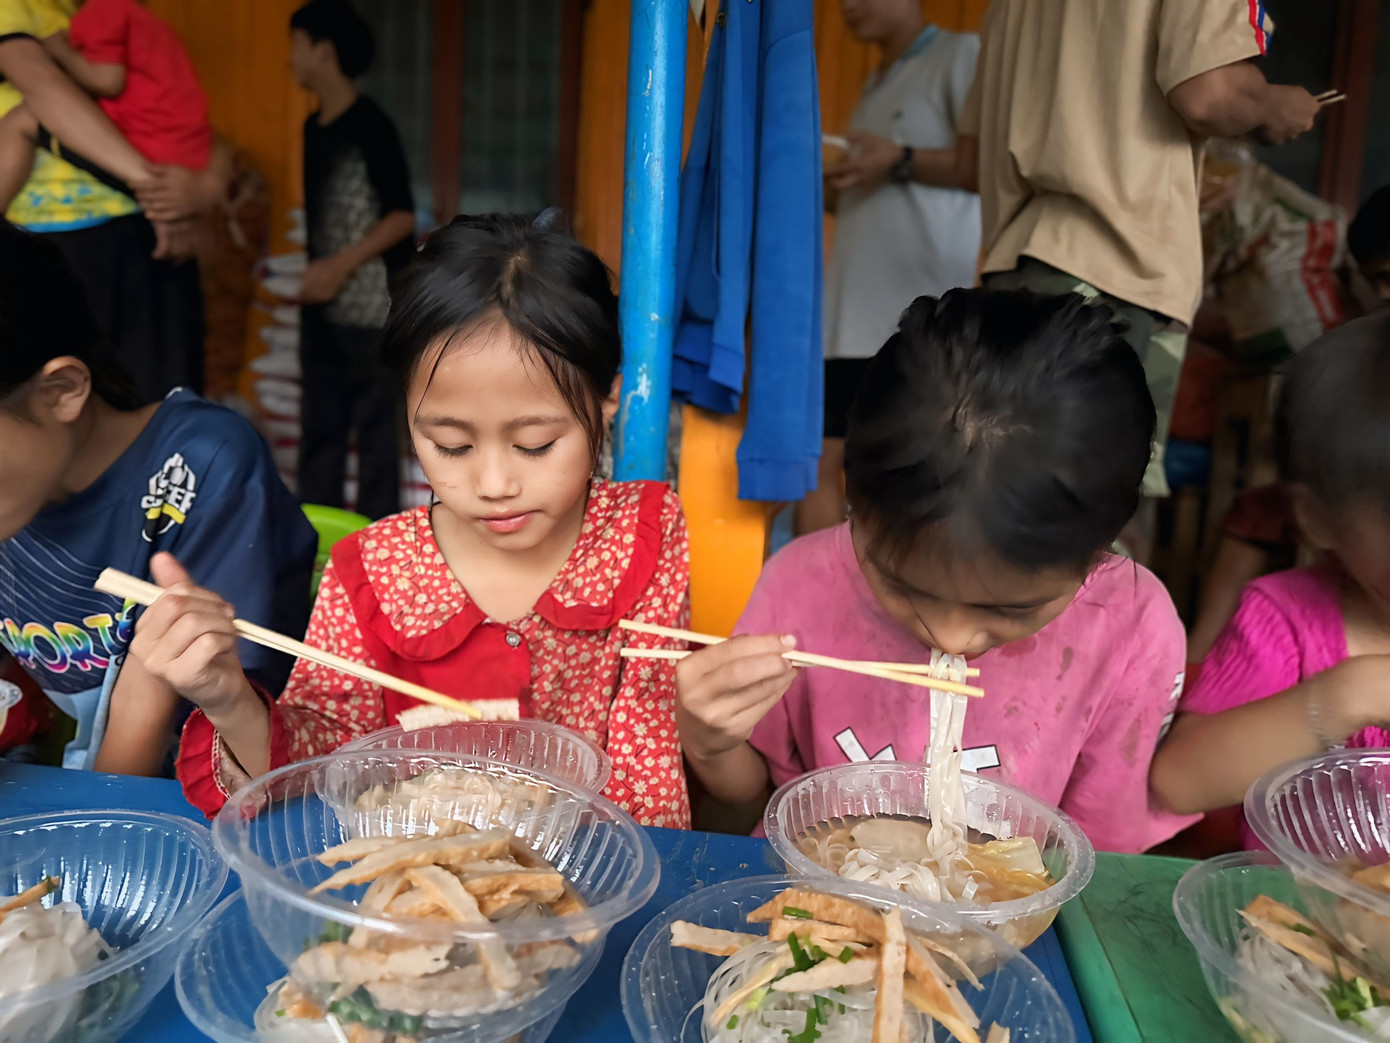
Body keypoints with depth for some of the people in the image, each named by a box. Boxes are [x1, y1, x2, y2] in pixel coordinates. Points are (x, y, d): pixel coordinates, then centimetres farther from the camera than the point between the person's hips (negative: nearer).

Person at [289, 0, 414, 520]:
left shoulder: (369, 125, -9)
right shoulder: (314, 126, 13)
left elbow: (402, 215, -12)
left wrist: (342, 265, -18)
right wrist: (314, 274, 9)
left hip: (369, 305, -8)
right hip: (322, 306, 8)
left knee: (374, 425, -1)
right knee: (319, 424, 11)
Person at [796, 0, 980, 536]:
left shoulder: (960, 54, 3)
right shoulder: (875, 86, 26)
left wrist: (903, 161, -17)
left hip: (923, 310, -7)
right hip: (853, 311, 8)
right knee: (818, 459, 2)